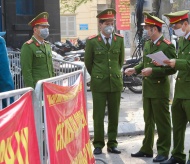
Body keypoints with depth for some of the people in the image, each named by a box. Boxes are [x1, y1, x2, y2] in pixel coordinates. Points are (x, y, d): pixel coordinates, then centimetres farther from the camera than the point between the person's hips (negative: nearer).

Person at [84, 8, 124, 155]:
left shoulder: (119, 40, 3)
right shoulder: (92, 41, -5)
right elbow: (88, 62, 8)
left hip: (116, 83, 3)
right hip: (99, 84, -2)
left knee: (114, 115, 7)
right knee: (98, 116, 1)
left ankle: (112, 144, 17)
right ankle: (98, 144, 11)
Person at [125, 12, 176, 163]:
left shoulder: (167, 46, -15)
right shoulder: (147, 44, 11)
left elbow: (172, 68, -18)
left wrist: (153, 70, -25)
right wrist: (135, 69, 6)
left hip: (159, 89, -8)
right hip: (147, 88, 8)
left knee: (162, 122, 2)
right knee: (148, 121, 16)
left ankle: (163, 152, 12)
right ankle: (147, 149, 26)